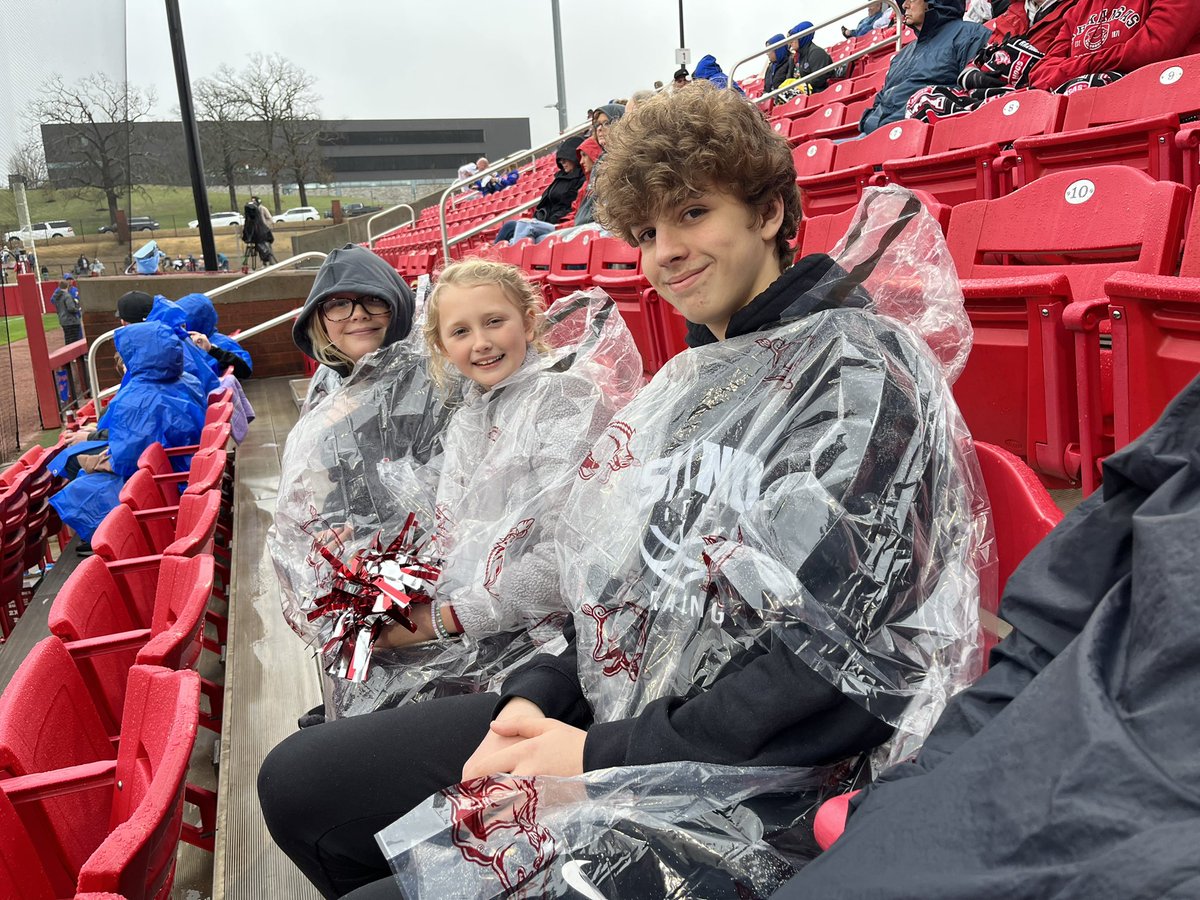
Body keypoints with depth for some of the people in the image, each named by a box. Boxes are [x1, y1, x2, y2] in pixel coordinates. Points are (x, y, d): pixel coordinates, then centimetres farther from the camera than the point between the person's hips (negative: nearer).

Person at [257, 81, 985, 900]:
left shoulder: (858, 368, -14)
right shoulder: (698, 373, 12)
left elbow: (837, 656, -22)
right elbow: (624, 576, 13)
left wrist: (603, 757, -19)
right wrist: (537, 697, -4)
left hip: (738, 773, -8)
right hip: (606, 707, 8)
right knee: (296, 782, 8)